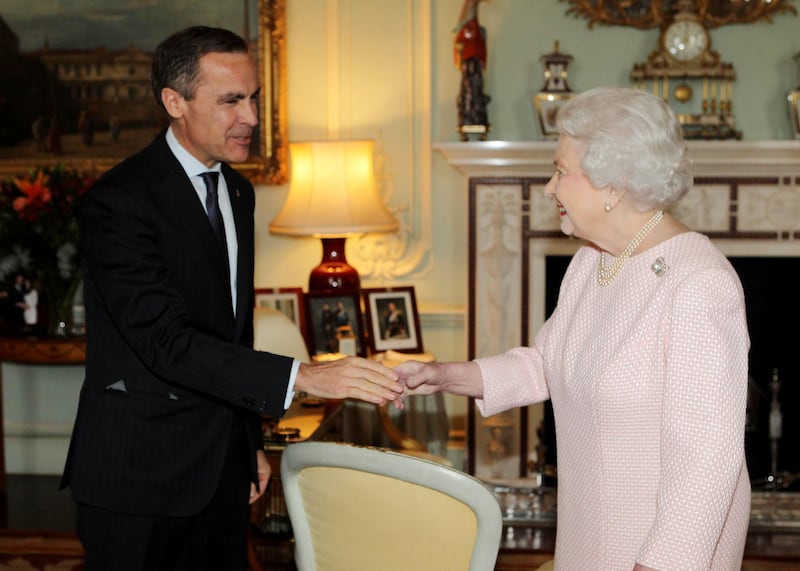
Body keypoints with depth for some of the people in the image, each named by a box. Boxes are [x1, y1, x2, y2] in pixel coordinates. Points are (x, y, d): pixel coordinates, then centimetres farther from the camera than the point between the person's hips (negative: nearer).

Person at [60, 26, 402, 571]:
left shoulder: (238, 191, 10)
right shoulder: (118, 201, -17)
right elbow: (168, 341, -27)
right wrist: (303, 376, -34)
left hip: (222, 464, 7)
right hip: (140, 471, -7)